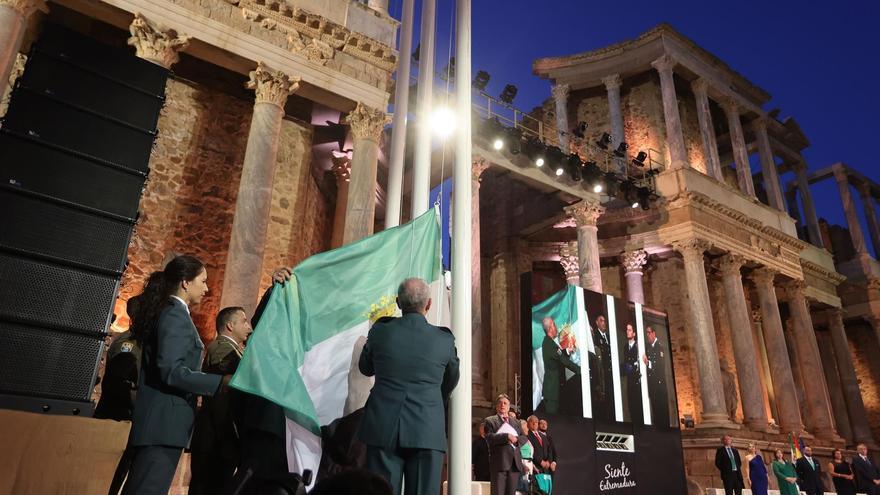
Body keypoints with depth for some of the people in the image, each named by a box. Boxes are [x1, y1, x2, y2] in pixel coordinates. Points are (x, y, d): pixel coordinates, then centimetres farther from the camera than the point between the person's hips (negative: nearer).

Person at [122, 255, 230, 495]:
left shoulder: (165, 311, 16)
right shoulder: (176, 314, -13)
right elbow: (172, 371, -22)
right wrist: (223, 381, -23)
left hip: (159, 421, 10)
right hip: (165, 421, -10)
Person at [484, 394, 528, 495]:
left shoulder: (516, 422, 23)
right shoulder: (489, 421, 7)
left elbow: (524, 438, 15)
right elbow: (490, 437, -8)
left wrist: (516, 439, -7)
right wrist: (507, 436, -15)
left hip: (515, 463, 5)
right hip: (499, 462, -5)